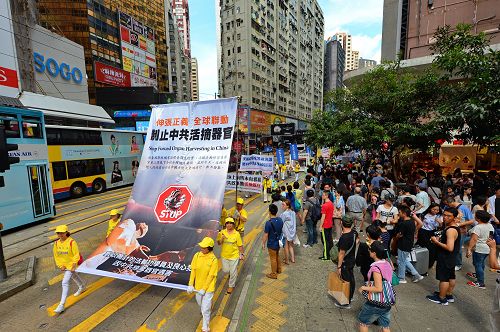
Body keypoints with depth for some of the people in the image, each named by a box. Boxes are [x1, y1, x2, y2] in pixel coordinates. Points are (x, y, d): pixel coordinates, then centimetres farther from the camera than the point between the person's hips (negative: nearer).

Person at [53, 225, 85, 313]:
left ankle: (62, 304, -4)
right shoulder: (56, 243, -6)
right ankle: (82, 287, 52)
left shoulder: (71, 242, -23)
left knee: (65, 283, -12)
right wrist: (61, 265, -4)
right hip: (63, 265, 7)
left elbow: (76, 255, -19)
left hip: (71, 264, -7)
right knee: (74, 276, 27)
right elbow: (56, 255, 4)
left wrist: (73, 266, -20)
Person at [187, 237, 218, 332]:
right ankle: (209, 308, 62)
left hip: (208, 287, -5)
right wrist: (190, 284, -10)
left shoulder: (214, 260, -25)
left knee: (205, 309, 3)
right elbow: (193, 270, -7)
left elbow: (211, 276, -19)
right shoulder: (197, 255, -14)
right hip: (198, 285, 5)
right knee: (199, 302, 29)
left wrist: (204, 289, -17)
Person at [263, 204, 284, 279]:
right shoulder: (280, 220, -8)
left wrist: (263, 243, -7)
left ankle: (274, 274, 27)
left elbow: (265, 235, -22)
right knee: (277, 256, 27)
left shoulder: (268, 223, -29)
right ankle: (279, 269, 45)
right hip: (278, 242, 7)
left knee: (273, 259, 11)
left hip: (272, 244, -7)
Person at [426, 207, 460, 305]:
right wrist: (439, 239, 5)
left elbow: (449, 248, -31)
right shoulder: (454, 227, 5)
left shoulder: (451, 230, -27)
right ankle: (449, 295, 36)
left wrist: (436, 242, -21)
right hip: (451, 258, 10)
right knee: (451, 276, 20)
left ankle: (441, 298, 15)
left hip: (445, 258, -10)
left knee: (443, 278, 3)